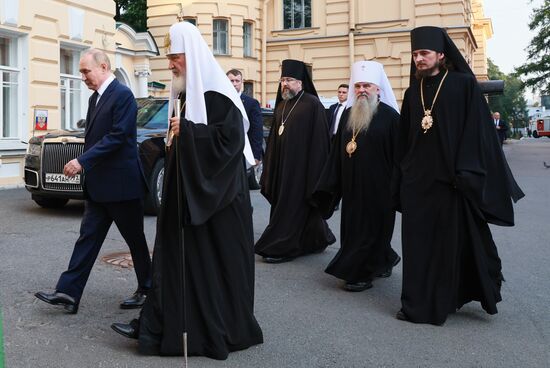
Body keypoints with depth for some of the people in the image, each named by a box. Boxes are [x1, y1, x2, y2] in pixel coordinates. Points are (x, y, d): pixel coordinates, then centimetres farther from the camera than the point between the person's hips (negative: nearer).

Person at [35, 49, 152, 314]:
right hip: (98, 187, 8)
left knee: (135, 240, 5)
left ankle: (147, 291, 21)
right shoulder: (95, 98, 15)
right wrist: (83, 165, 8)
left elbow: (117, 136, -21)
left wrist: (82, 161, -21)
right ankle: (68, 293, 10)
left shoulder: (122, 95, -13)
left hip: (121, 183, -8)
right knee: (87, 238, 7)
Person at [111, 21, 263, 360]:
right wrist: (174, 137, 5)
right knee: (176, 257, 10)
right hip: (185, 190, 9)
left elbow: (230, 139, -22)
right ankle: (158, 325, 18)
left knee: (215, 260, 1)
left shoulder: (217, 92, -14)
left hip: (215, 194, -9)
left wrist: (186, 131, -20)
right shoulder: (184, 94, 13)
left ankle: (221, 330, 15)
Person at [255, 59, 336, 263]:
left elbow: (319, 139, -12)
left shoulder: (312, 104, -8)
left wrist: (314, 169, -15)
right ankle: (315, 241, 28)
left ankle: (282, 248, 4)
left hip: (302, 165, -8)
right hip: (282, 165, 8)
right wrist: (270, 168, 10)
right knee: (284, 203, 13)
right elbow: (274, 139, 14)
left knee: (292, 206, -3)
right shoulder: (281, 106, 13)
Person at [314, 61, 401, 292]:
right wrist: (330, 183, 8)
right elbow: (337, 150, 11)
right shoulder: (348, 114, 8)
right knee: (353, 227, 12)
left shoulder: (389, 115, -8)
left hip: (377, 185, -6)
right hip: (351, 185, 6)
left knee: (370, 228, 3)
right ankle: (384, 259, 33)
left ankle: (362, 273, 15)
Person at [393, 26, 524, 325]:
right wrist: (401, 179, 8)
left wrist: (465, 172, -16)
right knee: (417, 243, 5)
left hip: (450, 178, -4)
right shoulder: (412, 93, 10)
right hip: (417, 180, 4)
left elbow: (476, 130, -8)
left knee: (453, 240, 6)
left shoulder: (464, 85, -3)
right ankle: (418, 303, 16)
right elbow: (403, 140, 12)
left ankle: (446, 299, 23)